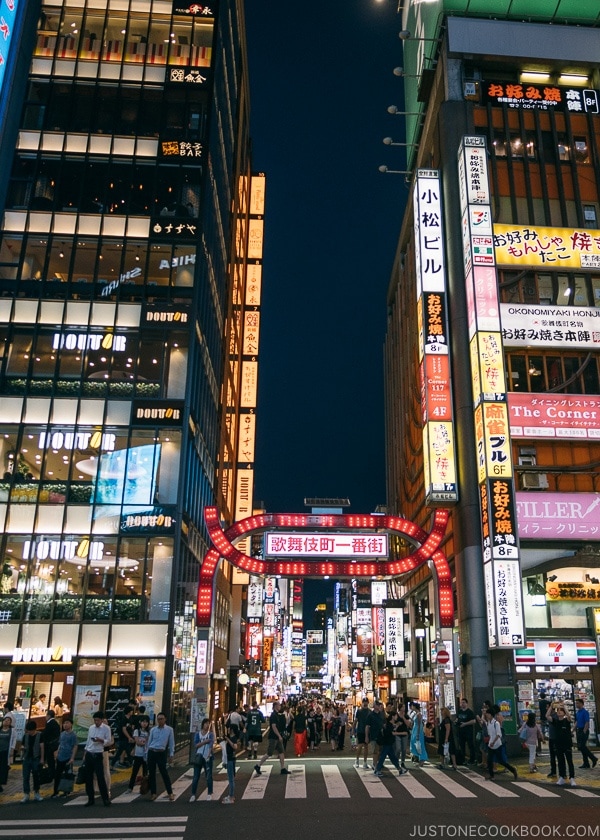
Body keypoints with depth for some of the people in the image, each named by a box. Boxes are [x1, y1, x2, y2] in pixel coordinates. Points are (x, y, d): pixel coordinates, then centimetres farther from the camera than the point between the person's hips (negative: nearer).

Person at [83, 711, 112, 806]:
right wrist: (84, 755, 12)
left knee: (100, 777, -7)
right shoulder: (91, 727, 9)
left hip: (98, 755, -5)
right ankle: (90, 799, 18)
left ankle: (106, 798, 1)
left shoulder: (106, 728, -5)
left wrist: (100, 740, -24)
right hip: (89, 754, 5)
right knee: (88, 777, 7)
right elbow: (88, 741, 14)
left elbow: (109, 741, -6)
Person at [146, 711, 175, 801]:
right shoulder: (153, 730, 6)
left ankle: (170, 793, 3)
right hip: (151, 753, 3)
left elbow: (171, 743, 1)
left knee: (164, 773, -5)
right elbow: (149, 742, 12)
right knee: (151, 773, 8)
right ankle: (153, 793, 19)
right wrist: (148, 753, 11)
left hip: (161, 753, -3)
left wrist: (171, 754, -2)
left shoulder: (169, 730, -2)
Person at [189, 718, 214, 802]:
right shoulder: (197, 734, 5)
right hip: (198, 757, 1)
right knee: (196, 777, 2)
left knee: (209, 776, 3)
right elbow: (196, 745, -7)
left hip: (208, 758, -1)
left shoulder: (210, 734, 0)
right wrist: (205, 741, -16)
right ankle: (193, 794, 9)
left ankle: (209, 794, 13)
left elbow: (211, 745, -13)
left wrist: (208, 756, -27)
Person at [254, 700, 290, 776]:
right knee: (269, 753, -3)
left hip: (277, 737, 9)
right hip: (273, 737, -9)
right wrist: (279, 736, -22)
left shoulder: (276, 715, 13)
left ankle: (283, 769, 9)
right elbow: (273, 726, -23)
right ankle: (258, 766, 8)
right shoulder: (273, 715, -17)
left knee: (281, 752, 6)